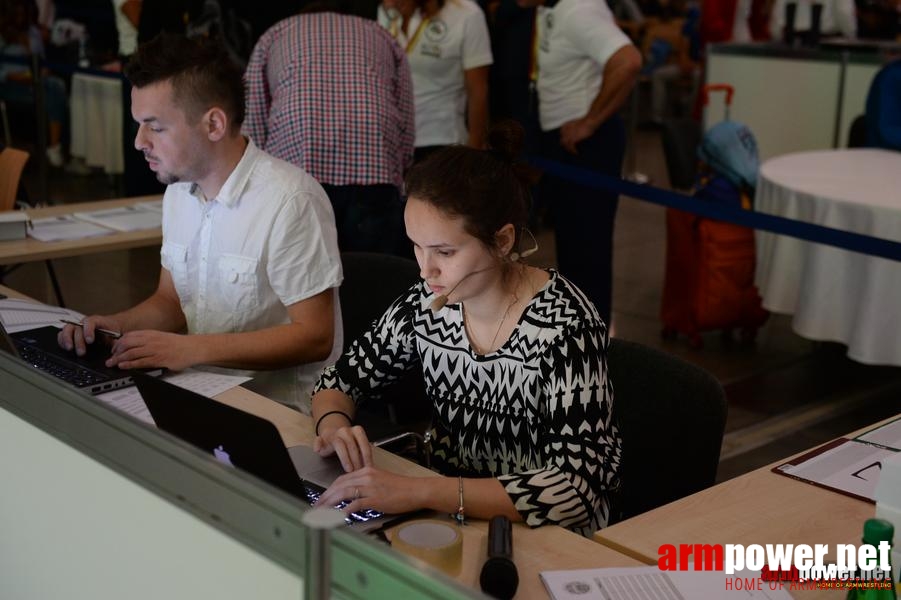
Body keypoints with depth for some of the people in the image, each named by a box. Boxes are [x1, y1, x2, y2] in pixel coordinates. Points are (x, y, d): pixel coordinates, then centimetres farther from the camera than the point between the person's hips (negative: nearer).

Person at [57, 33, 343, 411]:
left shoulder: (290, 200, -19)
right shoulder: (178, 190, 7)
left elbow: (314, 337, -19)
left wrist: (192, 349, -24)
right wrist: (121, 324, -4)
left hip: (281, 410, -7)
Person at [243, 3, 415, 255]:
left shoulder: (274, 35, 26)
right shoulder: (381, 37, 29)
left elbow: (252, 128, 14)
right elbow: (406, 139, 19)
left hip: (293, 159, 0)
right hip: (374, 168, 1)